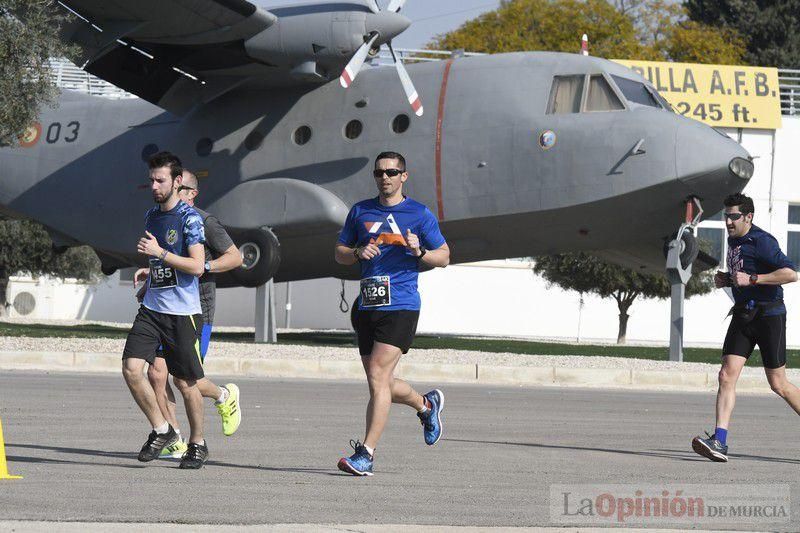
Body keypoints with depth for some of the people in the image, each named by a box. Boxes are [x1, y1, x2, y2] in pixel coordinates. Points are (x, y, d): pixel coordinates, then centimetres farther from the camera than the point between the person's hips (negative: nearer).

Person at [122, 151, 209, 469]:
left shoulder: (189, 217, -9)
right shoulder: (151, 216, 13)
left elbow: (197, 266, -18)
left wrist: (159, 253, -19)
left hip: (183, 312, -6)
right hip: (152, 308, 6)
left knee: (185, 382, 3)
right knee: (131, 368, -11)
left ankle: (197, 443, 22)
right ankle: (161, 430, 5)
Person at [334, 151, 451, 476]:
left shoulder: (419, 214, 2)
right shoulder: (360, 212, 13)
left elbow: (444, 257, 6)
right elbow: (339, 253, 17)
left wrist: (419, 251, -14)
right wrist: (358, 253, -5)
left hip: (400, 306, -5)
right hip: (368, 306, 6)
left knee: (378, 376, -16)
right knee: (381, 385, 11)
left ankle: (366, 454, -17)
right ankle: (427, 404, 42)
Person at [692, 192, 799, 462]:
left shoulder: (762, 241, -15)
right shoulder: (733, 240, 13)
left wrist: (751, 279, -25)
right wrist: (726, 279, 10)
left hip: (769, 315, -7)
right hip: (743, 316, 7)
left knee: (778, 385, 1)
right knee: (727, 376, -8)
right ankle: (719, 442, -16)